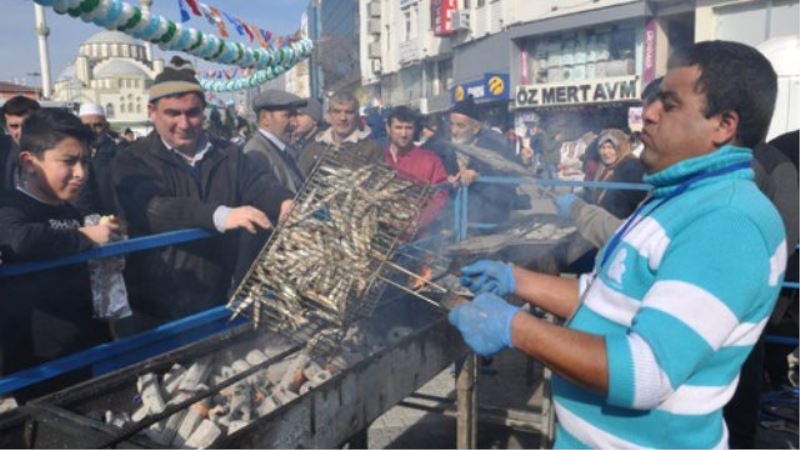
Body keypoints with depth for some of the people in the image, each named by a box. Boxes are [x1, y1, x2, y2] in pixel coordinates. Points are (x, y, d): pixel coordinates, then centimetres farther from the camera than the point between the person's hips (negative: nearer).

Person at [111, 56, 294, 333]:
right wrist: (220, 216, -40)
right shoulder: (133, 162, -7)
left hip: (217, 305, 4)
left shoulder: (229, 156, 7)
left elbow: (261, 187, -8)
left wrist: (286, 204, -32)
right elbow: (152, 209, -24)